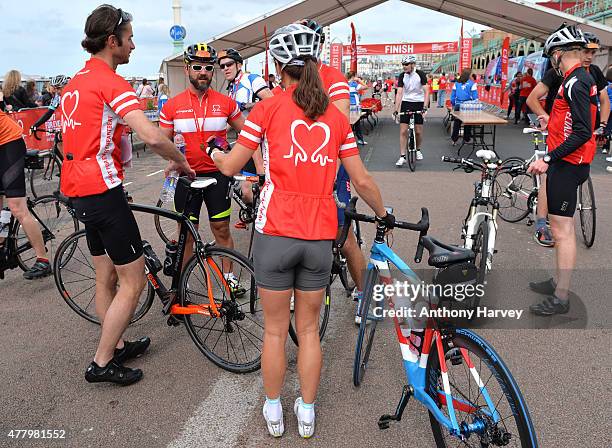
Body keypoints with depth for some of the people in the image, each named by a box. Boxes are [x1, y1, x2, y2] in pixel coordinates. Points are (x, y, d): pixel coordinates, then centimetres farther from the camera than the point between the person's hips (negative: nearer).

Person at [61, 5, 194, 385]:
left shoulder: (76, 82, 15)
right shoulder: (111, 82, -15)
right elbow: (153, 136, -27)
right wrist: (181, 161, -10)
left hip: (79, 188, 10)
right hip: (103, 190, -10)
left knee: (106, 276, 19)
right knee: (133, 281, 0)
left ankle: (117, 346, 32)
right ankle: (102, 363, 9)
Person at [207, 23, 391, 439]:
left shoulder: (268, 108, -4)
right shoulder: (336, 116, 5)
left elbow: (231, 166, 0)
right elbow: (362, 180, 5)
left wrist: (213, 152, 23)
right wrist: (384, 214, 23)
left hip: (276, 234, -2)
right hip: (320, 238, 3)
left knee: (275, 329, 14)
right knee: (309, 329, 18)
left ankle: (274, 412, 30)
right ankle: (307, 412, 30)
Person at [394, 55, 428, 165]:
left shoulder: (420, 74, -10)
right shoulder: (402, 76, -5)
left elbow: (426, 92, -14)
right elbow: (399, 93, -9)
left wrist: (424, 107, -26)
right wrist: (396, 110, -17)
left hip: (418, 103, -1)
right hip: (406, 103, 1)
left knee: (418, 131, 2)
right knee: (403, 131, -5)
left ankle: (418, 150, 29)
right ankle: (402, 157, -1)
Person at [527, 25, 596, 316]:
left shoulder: (575, 83, -18)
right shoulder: (583, 79, 15)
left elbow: (583, 132, -25)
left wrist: (548, 159, -26)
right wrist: (552, 124, 22)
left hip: (567, 164, -11)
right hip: (568, 163, 11)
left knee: (562, 229, -5)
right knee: (561, 226, 18)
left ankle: (561, 299, 3)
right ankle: (558, 282, 31)